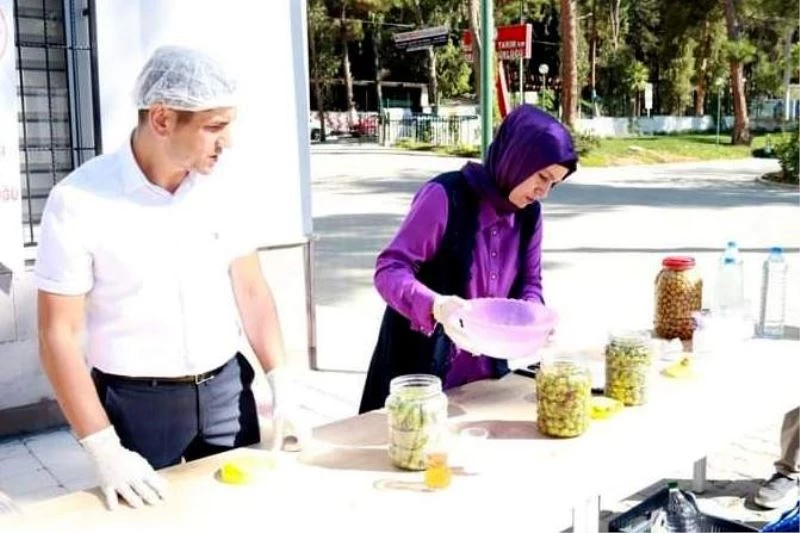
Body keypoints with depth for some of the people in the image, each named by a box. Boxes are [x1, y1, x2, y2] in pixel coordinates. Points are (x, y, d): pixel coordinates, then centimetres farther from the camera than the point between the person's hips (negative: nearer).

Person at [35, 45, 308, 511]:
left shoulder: (222, 187, -4)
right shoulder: (78, 202, -16)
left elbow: (251, 289, 3)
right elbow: (59, 335, -13)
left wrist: (284, 390, -4)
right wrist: (105, 450, -16)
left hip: (227, 388, 4)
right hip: (137, 403, -3)